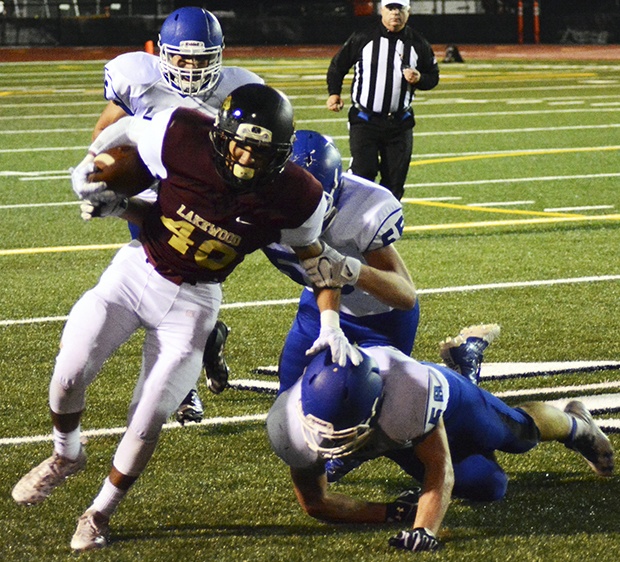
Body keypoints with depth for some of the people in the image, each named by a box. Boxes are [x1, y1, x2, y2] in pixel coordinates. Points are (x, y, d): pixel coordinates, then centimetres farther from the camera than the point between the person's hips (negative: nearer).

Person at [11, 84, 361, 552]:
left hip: (192, 301, 0)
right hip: (136, 272, 0)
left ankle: (101, 513, 20)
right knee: (70, 374, -7)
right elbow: (124, 131, -2)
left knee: (150, 418, -6)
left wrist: (331, 325, -8)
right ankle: (65, 457, 27)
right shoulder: (183, 138, -23)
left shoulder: (295, 198, -20)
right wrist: (101, 188, -10)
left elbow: (314, 256, 0)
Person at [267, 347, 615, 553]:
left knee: (523, 432, 23)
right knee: (488, 487, 18)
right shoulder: (295, 426, -41)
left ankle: (576, 425, 59)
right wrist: (388, 513, -30)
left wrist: (424, 529, -55)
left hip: (446, 405, -3)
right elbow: (315, 502, -25)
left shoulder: (411, 391, -52)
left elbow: (439, 469, -40)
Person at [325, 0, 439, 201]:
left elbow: (433, 77, 11)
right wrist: (334, 93, -2)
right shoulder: (363, 38, -1)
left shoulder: (418, 44, 4)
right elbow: (338, 64, 10)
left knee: (395, 180, 4)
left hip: (399, 124, 2)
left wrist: (419, 79, -11)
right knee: (363, 172, -13)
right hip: (364, 121, -2)